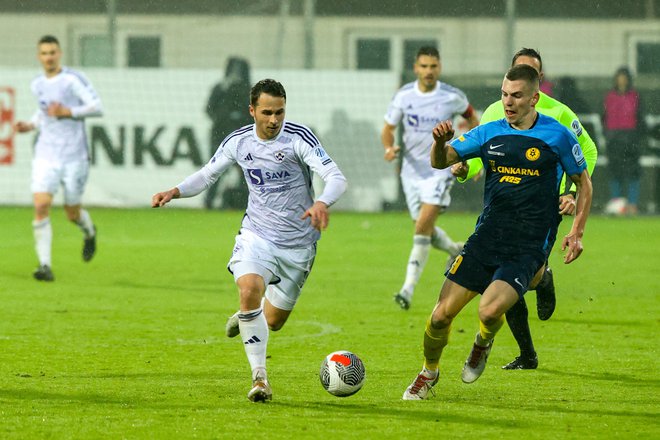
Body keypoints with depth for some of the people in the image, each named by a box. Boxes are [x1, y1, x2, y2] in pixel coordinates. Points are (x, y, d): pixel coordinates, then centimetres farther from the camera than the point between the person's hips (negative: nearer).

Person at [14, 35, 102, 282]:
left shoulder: (73, 79, -8)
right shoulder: (37, 85, 10)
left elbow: (98, 108, -14)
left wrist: (68, 112, -23)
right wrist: (31, 125, 9)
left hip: (74, 157, -3)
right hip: (46, 157, 3)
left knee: (72, 213, 7)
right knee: (41, 206, -16)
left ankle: (89, 233, 45)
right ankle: (45, 265, -15)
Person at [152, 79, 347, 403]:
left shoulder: (299, 137, -16)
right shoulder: (238, 141, -4)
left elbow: (336, 178, -24)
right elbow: (207, 175, 12)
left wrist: (322, 203, -46)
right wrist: (175, 191, -7)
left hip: (298, 243, -1)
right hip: (257, 234, 1)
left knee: (273, 321, 7)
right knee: (249, 290, -29)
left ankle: (244, 317, 46)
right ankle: (260, 379, -22)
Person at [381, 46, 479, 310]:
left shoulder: (452, 97, -9)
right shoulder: (404, 96, -4)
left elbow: (471, 118, 10)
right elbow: (388, 129, 5)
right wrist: (389, 148, -17)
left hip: (440, 170, -4)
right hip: (412, 169, 4)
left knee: (422, 227, -18)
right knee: (426, 231, 13)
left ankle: (409, 288, -18)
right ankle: (456, 251, 45)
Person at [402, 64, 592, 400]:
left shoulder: (557, 136, -2)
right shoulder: (490, 133, 7)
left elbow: (583, 182, 9)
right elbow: (440, 161, 3)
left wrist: (577, 233, 0)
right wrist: (441, 143, -21)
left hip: (528, 248, -3)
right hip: (485, 238, 4)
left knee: (489, 311, -25)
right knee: (442, 314, -3)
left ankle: (483, 344, 12)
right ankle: (429, 372, 24)